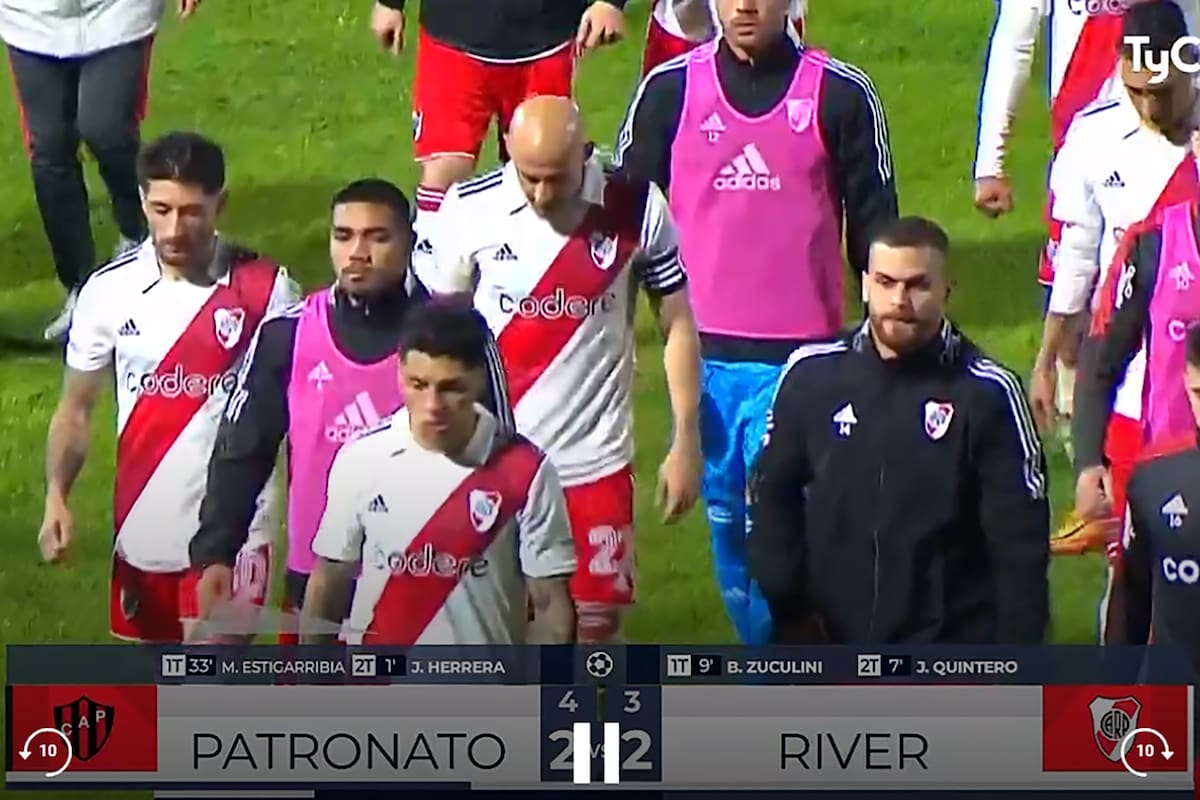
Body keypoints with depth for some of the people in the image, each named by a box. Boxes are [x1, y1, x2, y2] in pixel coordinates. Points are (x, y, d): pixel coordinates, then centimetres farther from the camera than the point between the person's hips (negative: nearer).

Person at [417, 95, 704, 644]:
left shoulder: (634, 210, -7)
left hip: (594, 464, 0)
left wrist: (685, 443, 1)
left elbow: (677, 325, 2)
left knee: (596, 621, 5)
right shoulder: (470, 209, -8)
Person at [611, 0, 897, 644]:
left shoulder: (841, 95, -1)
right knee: (726, 519, 8)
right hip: (703, 354, 3)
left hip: (801, 356, -3)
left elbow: (873, 225, 5)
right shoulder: (670, 89, 2)